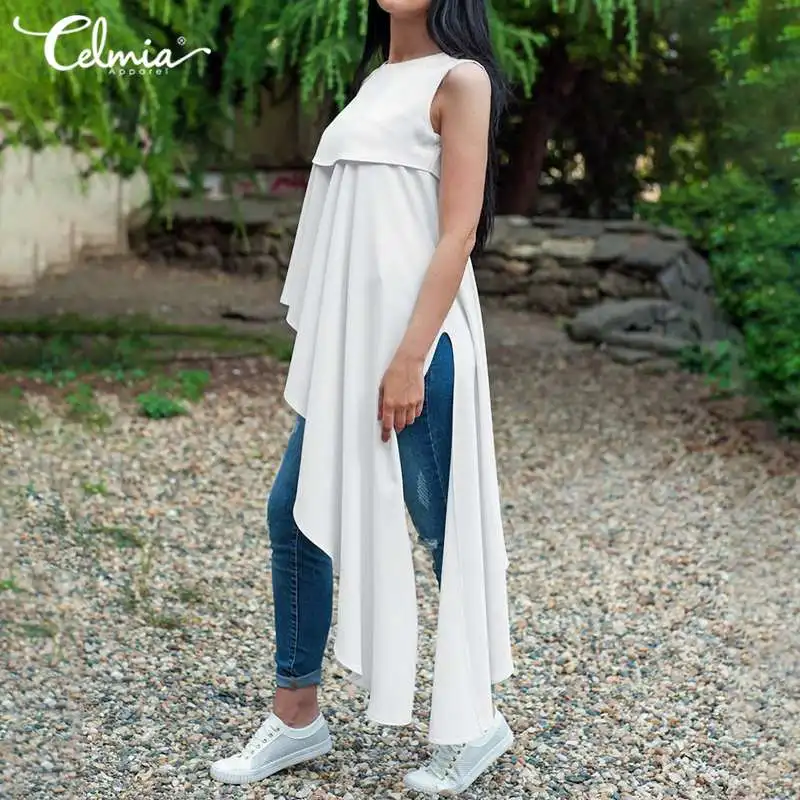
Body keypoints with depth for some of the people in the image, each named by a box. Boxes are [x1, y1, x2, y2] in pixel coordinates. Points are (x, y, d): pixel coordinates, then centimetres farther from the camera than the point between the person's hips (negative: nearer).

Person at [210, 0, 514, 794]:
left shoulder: (458, 79, -6)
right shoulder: (376, 78, 16)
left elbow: (458, 232, -13)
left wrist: (410, 357, -19)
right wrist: (326, 340, 17)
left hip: (415, 337, -8)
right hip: (348, 336, 8)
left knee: (442, 528, 3)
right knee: (295, 510, 9)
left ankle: (473, 723, 20)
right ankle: (296, 716, 22)